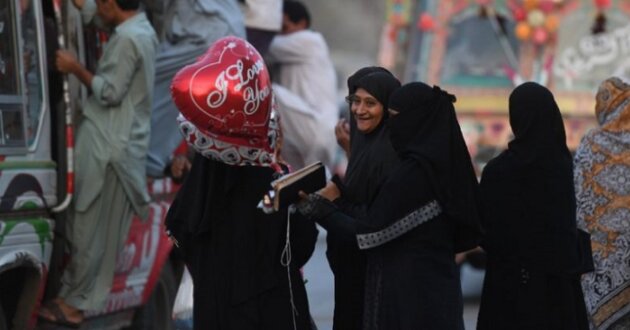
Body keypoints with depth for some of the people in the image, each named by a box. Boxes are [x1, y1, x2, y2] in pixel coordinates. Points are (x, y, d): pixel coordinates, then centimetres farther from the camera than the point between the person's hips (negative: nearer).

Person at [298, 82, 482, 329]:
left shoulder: (412, 173, -17)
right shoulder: (445, 164, 9)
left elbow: (366, 234, -18)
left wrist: (319, 209, -6)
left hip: (405, 295, -9)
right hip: (439, 288, 9)